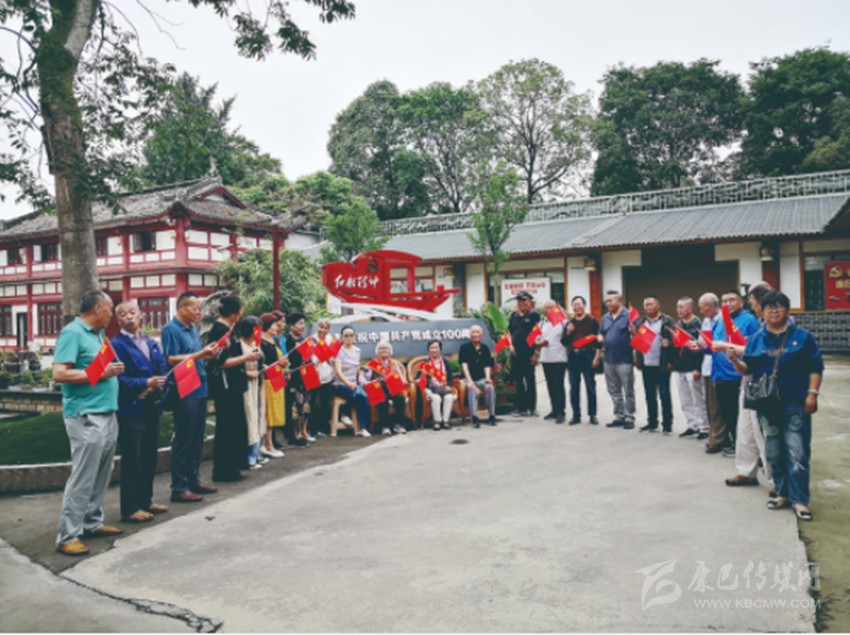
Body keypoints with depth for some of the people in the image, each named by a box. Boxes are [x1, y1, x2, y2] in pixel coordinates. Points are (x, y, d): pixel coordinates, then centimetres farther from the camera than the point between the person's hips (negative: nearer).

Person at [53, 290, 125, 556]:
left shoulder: (98, 334, 15)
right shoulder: (72, 333, -12)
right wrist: (100, 374, -18)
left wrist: (113, 370, 6)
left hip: (107, 414, 9)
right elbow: (59, 373, -20)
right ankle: (67, 536, 4)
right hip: (86, 417, -9)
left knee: (101, 475, 15)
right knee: (82, 478, -4)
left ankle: (92, 522, 27)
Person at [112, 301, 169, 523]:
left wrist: (158, 384, -8)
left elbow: (163, 369, 10)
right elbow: (118, 378, -14)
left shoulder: (151, 343, 14)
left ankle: (146, 500, 28)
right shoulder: (117, 345, -8)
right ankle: (130, 509, 9)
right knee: (132, 459, -1)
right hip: (131, 409, -7)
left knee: (150, 457, 15)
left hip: (151, 407, 7)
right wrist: (145, 383, -20)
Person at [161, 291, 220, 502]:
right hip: (184, 392, -8)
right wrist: (200, 354, -22)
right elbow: (172, 360, -18)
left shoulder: (193, 329, 14)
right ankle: (179, 488, 6)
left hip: (199, 390, 8)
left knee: (197, 439, 14)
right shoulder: (171, 329, -10)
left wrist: (209, 355, 1)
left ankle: (194, 480, 24)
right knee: (183, 440, -2)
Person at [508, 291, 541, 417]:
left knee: (530, 380, 3)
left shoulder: (534, 315, -3)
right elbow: (510, 332, 20)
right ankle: (521, 408, 16)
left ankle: (532, 408, 10)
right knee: (518, 381, 8)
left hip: (528, 353, -5)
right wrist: (511, 345, 4)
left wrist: (536, 353, -13)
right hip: (516, 353, 5)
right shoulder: (514, 315, 12)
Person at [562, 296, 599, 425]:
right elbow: (564, 342, 10)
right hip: (573, 356, 4)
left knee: (590, 386, 1)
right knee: (574, 387, 5)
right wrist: (567, 333, -7)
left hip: (587, 356, -4)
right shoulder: (569, 323, 13)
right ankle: (576, 415, 13)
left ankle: (593, 415, 9)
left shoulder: (592, 320, 0)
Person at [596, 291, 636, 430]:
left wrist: (636, 356, -20)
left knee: (628, 391, 3)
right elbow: (601, 337, 18)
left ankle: (629, 418, 11)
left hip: (624, 360, -6)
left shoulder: (629, 316, -8)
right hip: (609, 360, 6)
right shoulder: (605, 318, 11)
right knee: (614, 391, 12)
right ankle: (619, 416, 21)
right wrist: (597, 356, 14)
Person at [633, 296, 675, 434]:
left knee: (664, 394, 0)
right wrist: (636, 358, -2)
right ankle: (652, 422, 20)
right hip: (646, 365, 5)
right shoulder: (639, 322, 12)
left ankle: (667, 424, 7)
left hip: (662, 365, -5)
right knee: (650, 395, 11)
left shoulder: (666, 321, -3)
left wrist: (670, 361, -16)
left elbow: (673, 340, -8)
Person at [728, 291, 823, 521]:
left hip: (795, 402, -3)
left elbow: (815, 368, 0)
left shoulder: (802, 336, 1)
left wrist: (812, 393, -9)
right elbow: (748, 369, 6)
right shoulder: (755, 338, 8)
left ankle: (799, 499, 2)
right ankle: (782, 493, 23)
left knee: (797, 451, -6)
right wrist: (735, 360, -14)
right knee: (774, 451, 10)